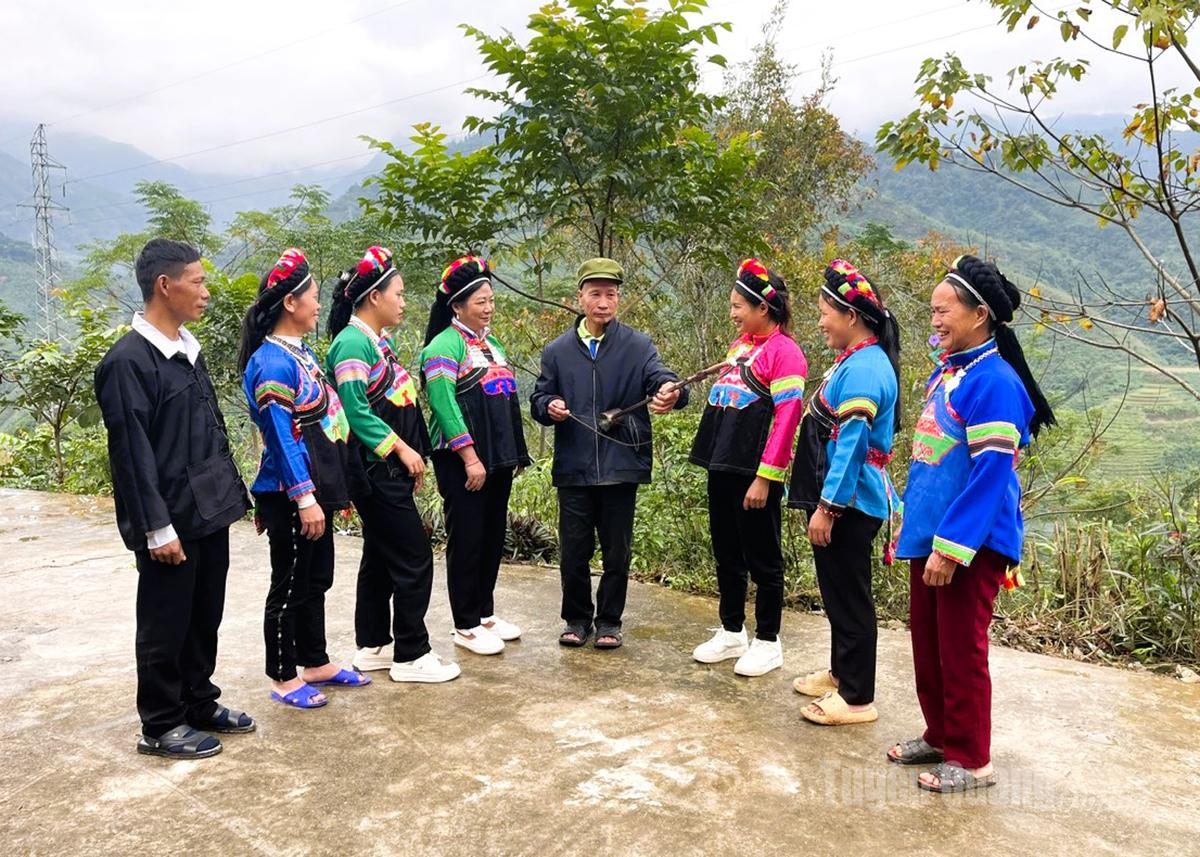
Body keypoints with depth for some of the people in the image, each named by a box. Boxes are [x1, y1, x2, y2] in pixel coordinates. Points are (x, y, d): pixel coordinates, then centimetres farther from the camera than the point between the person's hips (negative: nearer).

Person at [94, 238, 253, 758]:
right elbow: (132, 451, -18)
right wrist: (157, 528, -17)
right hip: (172, 520, -8)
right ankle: (161, 727, 23)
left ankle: (200, 704, 34)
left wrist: (232, 493, 14)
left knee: (205, 617, 18)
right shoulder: (129, 360, -16)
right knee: (165, 626, 7)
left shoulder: (188, 349, 9)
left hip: (210, 512, 8)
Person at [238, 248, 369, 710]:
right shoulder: (273, 363, -18)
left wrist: (329, 489, 18)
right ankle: (283, 678, 19)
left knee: (316, 580, 18)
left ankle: (316, 663, 32)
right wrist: (304, 499, -22)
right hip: (290, 495, -9)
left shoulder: (300, 351, 10)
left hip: (316, 486, 9)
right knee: (289, 586, 4)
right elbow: (281, 437, -21)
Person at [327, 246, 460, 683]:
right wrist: (402, 449, -17)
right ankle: (411, 655, 7)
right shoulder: (353, 342, -15)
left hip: (390, 469, 10)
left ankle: (372, 647, 26)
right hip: (376, 469, -10)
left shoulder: (380, 339, 14)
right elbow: (355, 410, -21)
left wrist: (411, 456, 12)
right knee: (414, 558, -5)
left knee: (380, 557, 15)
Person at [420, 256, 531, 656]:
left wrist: (516, 452, 16)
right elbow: (443, 403, -17)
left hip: (498, 457, 8)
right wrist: (470, 457, -21)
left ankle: (485, 613, 27)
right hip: (462, 461, -8)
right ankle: (466, 627, 10)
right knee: (467, 540, -1)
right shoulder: (445, 345, -9)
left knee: (493, 537, 13)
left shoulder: (490, 343, 16)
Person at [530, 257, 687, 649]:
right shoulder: (558, 351, 7)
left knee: (617, 552, 9)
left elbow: (660, 377, -16)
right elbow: (538, 400, 11)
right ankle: (577, 618, 29)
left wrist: (670, 390, -40)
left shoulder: (638, 346, 0)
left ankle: (609, 621, 27)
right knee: (573, 551, 9)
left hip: (621, 465, -1)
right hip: (573, 467, 2)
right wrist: (549, 407, -13)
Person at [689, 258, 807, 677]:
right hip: (722, 467, 8)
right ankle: (731, 632, 29)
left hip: (754, 472, -8)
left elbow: (786, 418, -16)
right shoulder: (740, 344, 13)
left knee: (762, 559, 4)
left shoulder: (784, 351, -11)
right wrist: (713, 457, 16)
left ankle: (767, 642, 18)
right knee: (726, 555, 16)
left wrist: (765, 477, -18)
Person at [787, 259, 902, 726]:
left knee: (850, 597, 1)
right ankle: (840, 673, 37)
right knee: (837, 591, 21)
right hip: (840, 500, 10)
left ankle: (857, 699, 14)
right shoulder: (855, 361, 12)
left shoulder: (864, 369, -20)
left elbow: (851, 445, -24)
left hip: (848, 504, -10)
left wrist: (826, 507, -22)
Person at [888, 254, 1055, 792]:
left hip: (970, 544, -9)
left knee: (961, 651, 3)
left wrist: (952, 546, -22)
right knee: (928, 643, 17)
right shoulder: (945, 371, 10)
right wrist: (909, 518, 19)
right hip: (930, 535, 9)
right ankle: (939, 737, 34)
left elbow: (990, 475, -21)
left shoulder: (994, 382, -17)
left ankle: (971, 760, 20)